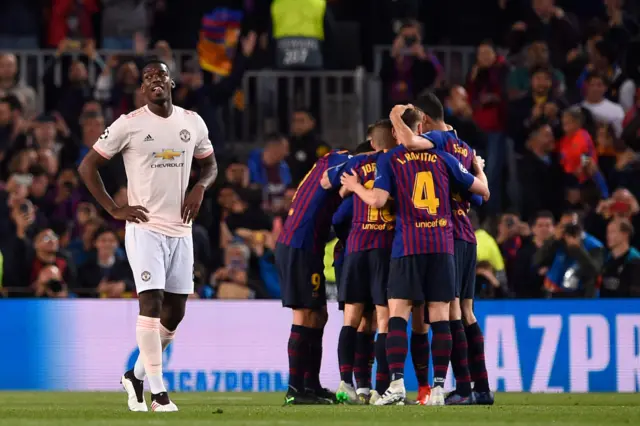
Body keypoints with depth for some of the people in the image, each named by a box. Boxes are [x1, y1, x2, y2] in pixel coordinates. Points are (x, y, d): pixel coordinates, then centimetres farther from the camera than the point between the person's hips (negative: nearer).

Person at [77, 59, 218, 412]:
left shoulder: (193, 123, 8)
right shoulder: (129, 125, -5)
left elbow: (209, 164, 24)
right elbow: (87, 166, -1)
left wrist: (200, 188, 1)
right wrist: (114, 210, -7)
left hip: (180, 229, 5)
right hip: (145, 226, -5)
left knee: (175, 312, 7)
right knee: (151, 303, -15)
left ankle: (136, 376, 25)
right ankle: (158, 391, -13)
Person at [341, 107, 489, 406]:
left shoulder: (389, 160, 4)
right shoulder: (442, 157, 11)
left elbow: (377, 200, -8)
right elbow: (481, 189, 17)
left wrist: (355, 187, 12)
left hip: (408, 246, -2)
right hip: (442, 244, 2)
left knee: (397, 315, -1)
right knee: (440, 317, 2)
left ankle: (397, 384, -14)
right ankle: (438, 387, -1)